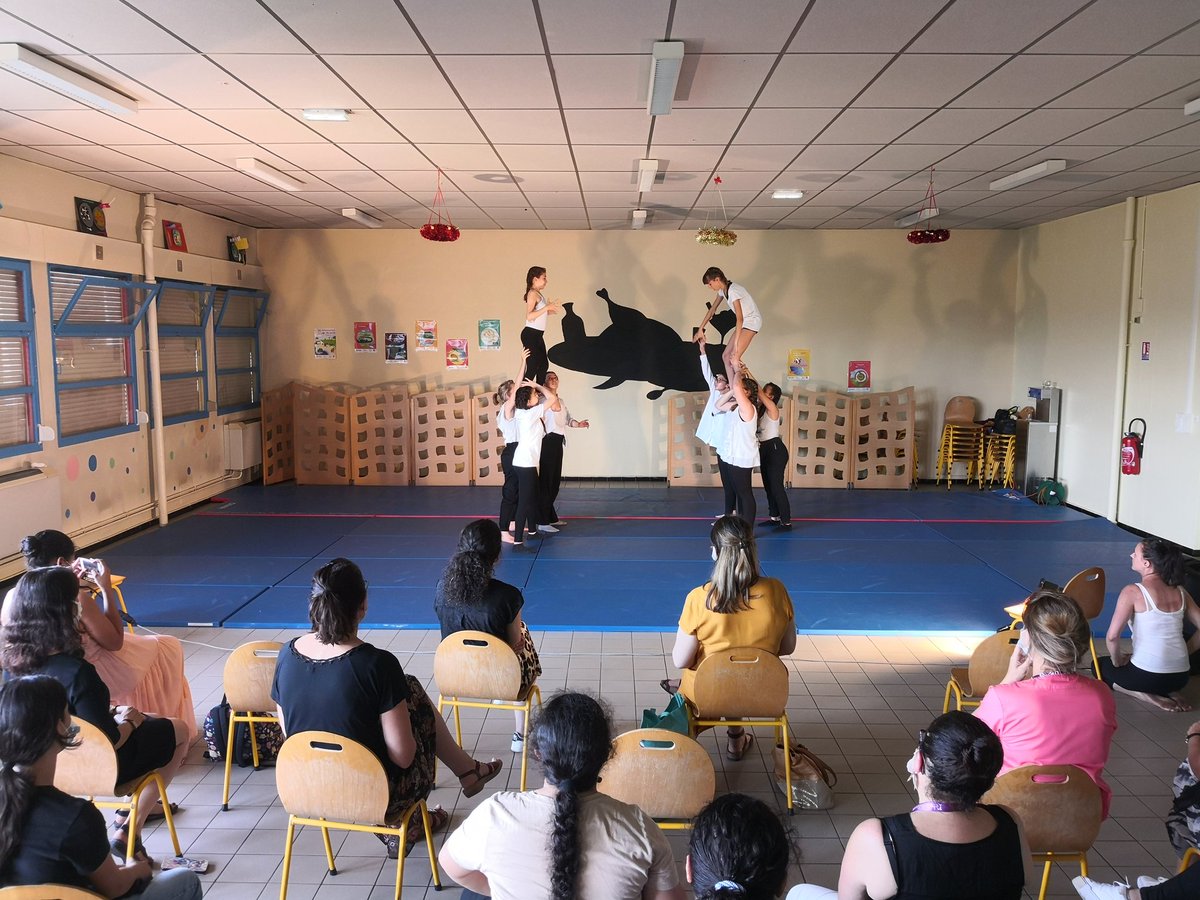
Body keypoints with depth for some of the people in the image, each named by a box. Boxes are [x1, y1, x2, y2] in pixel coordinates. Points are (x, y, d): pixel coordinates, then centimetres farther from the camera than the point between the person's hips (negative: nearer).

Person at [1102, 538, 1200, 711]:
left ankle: (1147, 696, 0)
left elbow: (1112, 636, -17)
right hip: (1181, 676, 6)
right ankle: (1171, 692, 9)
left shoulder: (1132, 591, -12)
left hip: (1147, 676, -6)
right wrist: (1183, 652, 19)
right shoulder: (1180, 592, 5)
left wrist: (1117, 662, 1)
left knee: (1101, 666, 22)